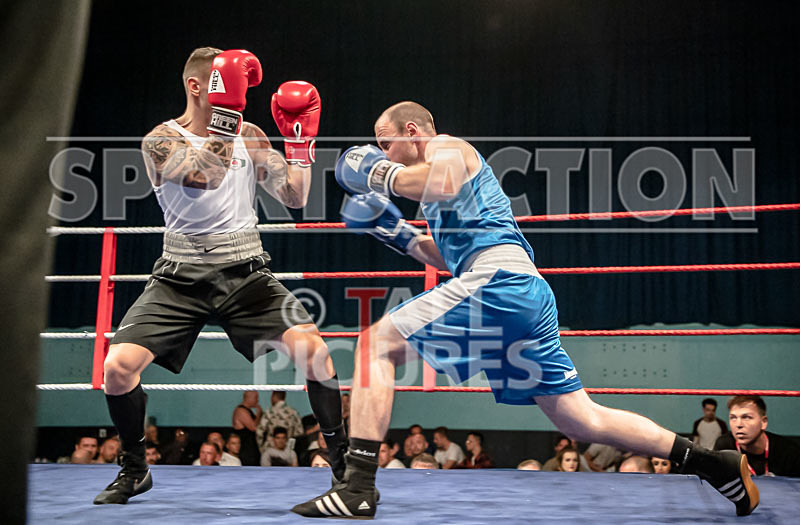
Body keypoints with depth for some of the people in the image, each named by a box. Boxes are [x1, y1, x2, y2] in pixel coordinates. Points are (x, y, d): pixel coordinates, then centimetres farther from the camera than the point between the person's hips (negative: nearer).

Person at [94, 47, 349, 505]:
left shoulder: (248, 135, 7)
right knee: (118, 366, -15)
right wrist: (225, 111, -32)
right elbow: (206, 174, -27)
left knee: (313, 351, -19)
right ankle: (135, 470, 11)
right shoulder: (161, 140, -6)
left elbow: (295, 199, 6)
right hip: (182, 277, -1)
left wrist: (301, 140, -3)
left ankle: (344, 462, -3)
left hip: (246, 273, 2)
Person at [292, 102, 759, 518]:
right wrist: (394, 230, 27)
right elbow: (450, 257, 35)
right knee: (584, 422, 11)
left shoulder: (445, 146, 7)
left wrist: (380, 175, -6)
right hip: (530, 293, 10)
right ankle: (714, 462, 13)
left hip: (499, 279, -10)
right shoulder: (438, 169, 34)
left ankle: (358, 490, -17)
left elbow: (446, 182, -19)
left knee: (378, 343, -9)